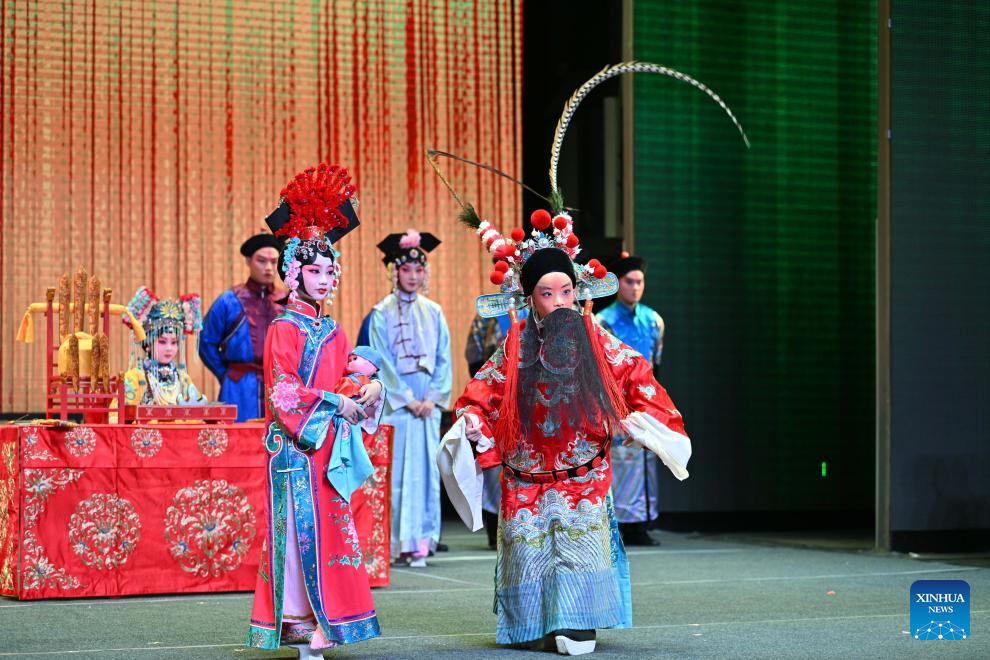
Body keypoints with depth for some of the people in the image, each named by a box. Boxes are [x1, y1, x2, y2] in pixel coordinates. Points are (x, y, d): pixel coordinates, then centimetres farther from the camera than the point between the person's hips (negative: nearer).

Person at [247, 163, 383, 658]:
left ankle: (317, 617, 10)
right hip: (294, 444, -7)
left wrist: (368, 388, -2)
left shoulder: (334, 332, 14)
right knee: (301, 524, -7)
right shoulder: (285, 329, -6)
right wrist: (333, 404, -16)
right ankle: (298, 618, -3)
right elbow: (282, 391, -13)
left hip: (328, 444, 7)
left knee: (330, 522, 5)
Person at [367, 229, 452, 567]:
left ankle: (420, 541, 4)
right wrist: (407, 399, -10)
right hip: (396, 402, -3)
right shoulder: (382, 313, 0)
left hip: (428, 403, 3)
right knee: (399, 471, -4)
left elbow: (443, 359, 8)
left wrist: (433, 397, -5)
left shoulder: (433, 312, 10)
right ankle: (398, 543, -1)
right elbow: (382, 362, -4)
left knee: (426, 471, 1)